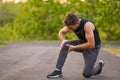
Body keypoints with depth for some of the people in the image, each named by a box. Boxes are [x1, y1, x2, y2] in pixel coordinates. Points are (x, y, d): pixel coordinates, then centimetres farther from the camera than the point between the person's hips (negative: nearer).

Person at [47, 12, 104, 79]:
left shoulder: (87, 25, -34)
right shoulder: (71, 24, -13)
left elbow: (91, 45, -34)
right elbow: (61, 32, 7)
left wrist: (75, 47, -27)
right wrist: (64, 41, -14)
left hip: (93, 47, -6)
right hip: (82, 42, 6)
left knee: (86, 74, -13)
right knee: (65, 45, -21)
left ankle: (99, 65, 18)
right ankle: (58, 71, -14)